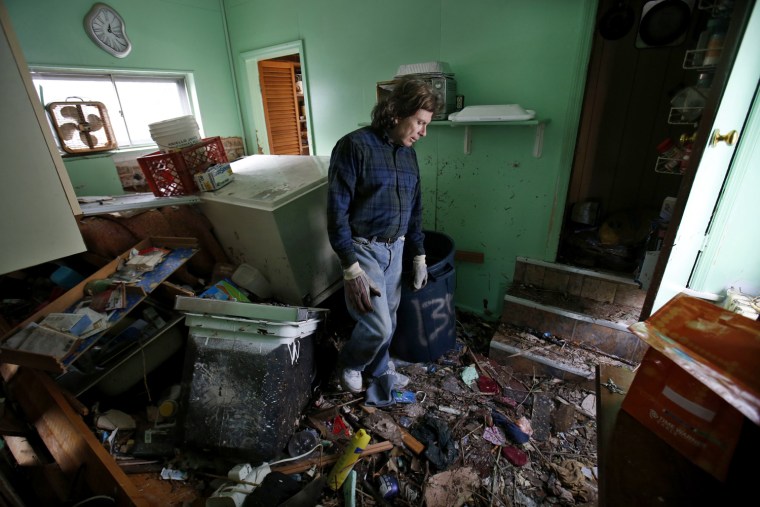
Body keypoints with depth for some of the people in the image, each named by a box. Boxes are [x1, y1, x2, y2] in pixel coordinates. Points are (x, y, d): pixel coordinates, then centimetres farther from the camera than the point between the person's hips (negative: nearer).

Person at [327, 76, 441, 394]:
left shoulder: (408, 153, 8)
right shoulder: (355, 146, -15)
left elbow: (414, 208, 14)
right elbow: (336, 210, -18)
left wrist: (419, 257, 12)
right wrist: (351, 269, -21)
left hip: (394, 249, 7)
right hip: (362, 249, -7)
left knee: (388, 318, 16)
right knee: (378, 325, -6)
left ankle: (378, 369, 42)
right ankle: (349, 364, 26)